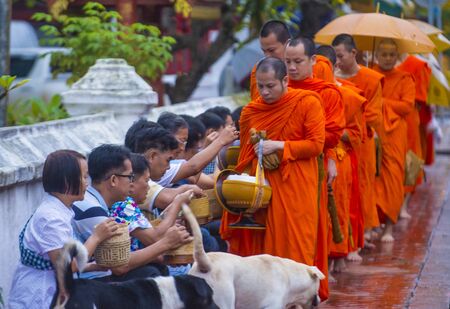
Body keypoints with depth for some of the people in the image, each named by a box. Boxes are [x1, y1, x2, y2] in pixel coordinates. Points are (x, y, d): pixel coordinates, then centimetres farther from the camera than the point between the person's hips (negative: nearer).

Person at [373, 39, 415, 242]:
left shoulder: (404, 79, 7)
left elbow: (407, 105, -3)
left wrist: (382, 102, -7)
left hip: (393, 134, 0)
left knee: (392, 178, -3)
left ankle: (389, 226, 2)